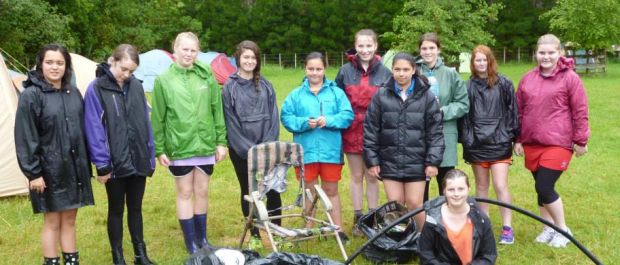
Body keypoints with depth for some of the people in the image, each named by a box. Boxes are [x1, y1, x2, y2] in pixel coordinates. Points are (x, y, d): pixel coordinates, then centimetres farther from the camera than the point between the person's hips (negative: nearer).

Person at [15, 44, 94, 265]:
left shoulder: (74, 93, 8)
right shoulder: (31, 96, -9)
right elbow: (25, 138, -11)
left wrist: (86, 165, 11)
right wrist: (33, 172, -14)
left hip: (74, 168, 5)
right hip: (50, 170, -5)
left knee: (69, 219, 14)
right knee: (52, 221, 6)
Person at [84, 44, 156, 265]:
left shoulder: (136, 86, 3)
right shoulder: (96, 89, -9)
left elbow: (145, 124, 6)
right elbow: (94, 130, -11)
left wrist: (150, 157, 6)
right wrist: (102, 164, -13)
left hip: (138, 161, 4)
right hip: (115, 163, -3)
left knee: (136, 208, 16)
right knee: (116, 210, 11)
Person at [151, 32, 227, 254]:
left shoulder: (207, 76, 1)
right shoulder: (164, 80, -4)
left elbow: (217, 111, 4)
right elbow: (158, 118, -1)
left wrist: (221, 141, 1)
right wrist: (159, 149, -3)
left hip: (205, 145, 2)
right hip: (179, 147, -2)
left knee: (202, 192, 12)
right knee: (185, 193, 7)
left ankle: (202, 238, 26)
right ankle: (191, 242, 17)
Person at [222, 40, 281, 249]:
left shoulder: (265, 85, 7)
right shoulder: (229, 87, -3)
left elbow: (274, 117, 3)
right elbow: (230, 123, -6)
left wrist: (268, 144, -8)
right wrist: (248, 149, -11)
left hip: (266, 148, 2)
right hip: (241, 151, -2)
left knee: (273, 189, 3)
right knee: (248, 191, 9)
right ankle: (255, 235, 20)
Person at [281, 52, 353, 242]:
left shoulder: (336, 92, 5)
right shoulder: (296, 94, 5)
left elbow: (347, 115, -3)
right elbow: (286, 118, -1)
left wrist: (328, 121, -18)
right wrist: (304, 123, -18)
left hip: (331, 151, 0)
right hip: (306, 150, 1)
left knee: (331, 190, 9)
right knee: (309, 191, 12)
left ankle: (338, 229, 18)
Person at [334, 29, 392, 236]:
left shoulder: (384, 73, -1)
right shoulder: (345, 71, 0)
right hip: (352, 132, 1)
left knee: (372, 176, 9)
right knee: (356, 176, 10)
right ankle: (357, 219, 19)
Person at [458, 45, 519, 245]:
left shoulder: (503, 84, 0)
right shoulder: (468, 86, 4)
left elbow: (513, 111, 2)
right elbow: (463, 114, 8)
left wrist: (516, 137, 1)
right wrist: (463, 139, 7)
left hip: (499, 143, -2)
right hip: (476, 144, 2)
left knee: (501, 186, -6)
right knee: (481, 186, 12)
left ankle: (507, 228, 4)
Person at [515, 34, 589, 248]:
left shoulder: (570, 78, -5)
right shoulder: (527, 79, 7)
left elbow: (580, 112, -4)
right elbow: (519, 112, 12)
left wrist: (580, 141, -4)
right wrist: (517, 140, 10)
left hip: (558, 143, -5)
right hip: (532, 143, 5)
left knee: (544, 188, -9)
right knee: (541, 188, 11)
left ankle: (563, 229, 12)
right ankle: (549, 227, 28)